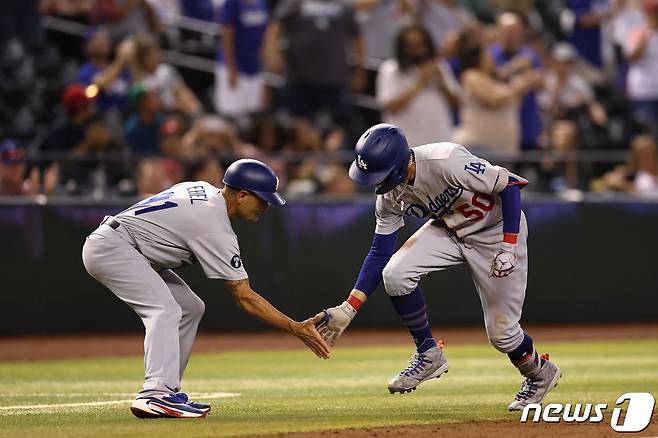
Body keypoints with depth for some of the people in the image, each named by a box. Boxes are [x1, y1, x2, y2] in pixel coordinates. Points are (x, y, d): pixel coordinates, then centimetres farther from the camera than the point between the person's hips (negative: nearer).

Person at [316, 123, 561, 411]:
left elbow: (509, 185, -26)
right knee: (395, 274, -19)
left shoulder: (446, 162, -35)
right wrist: (348, 309, -13)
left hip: (498, 229, -5)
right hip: (448, 229, 6)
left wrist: (509, 247, -29)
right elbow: (380, 253, -6)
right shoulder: (389, 195, -14)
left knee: (501, 330, -5)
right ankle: (428, 355, -1)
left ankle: (540, 374, 28)